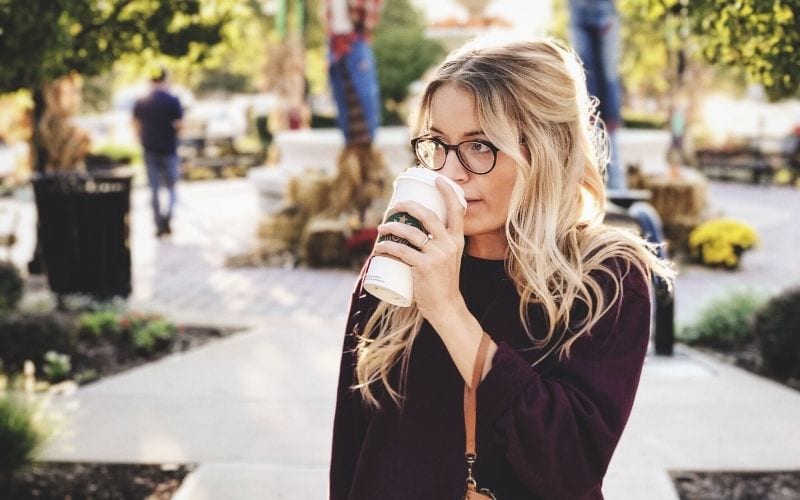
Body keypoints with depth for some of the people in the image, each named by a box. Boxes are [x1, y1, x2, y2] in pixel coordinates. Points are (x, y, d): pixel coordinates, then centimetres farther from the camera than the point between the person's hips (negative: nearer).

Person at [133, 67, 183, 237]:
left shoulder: (141, 103, 1)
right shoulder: (172, 101, -11)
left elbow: (136, 126, 4)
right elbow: (178, 126, -15)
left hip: (150, 150, 3)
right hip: (169, 150, -3)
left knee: (154, 189, 9)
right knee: (171, 187, 8)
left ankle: (159, 225, 9)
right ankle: (167, 217, -14)